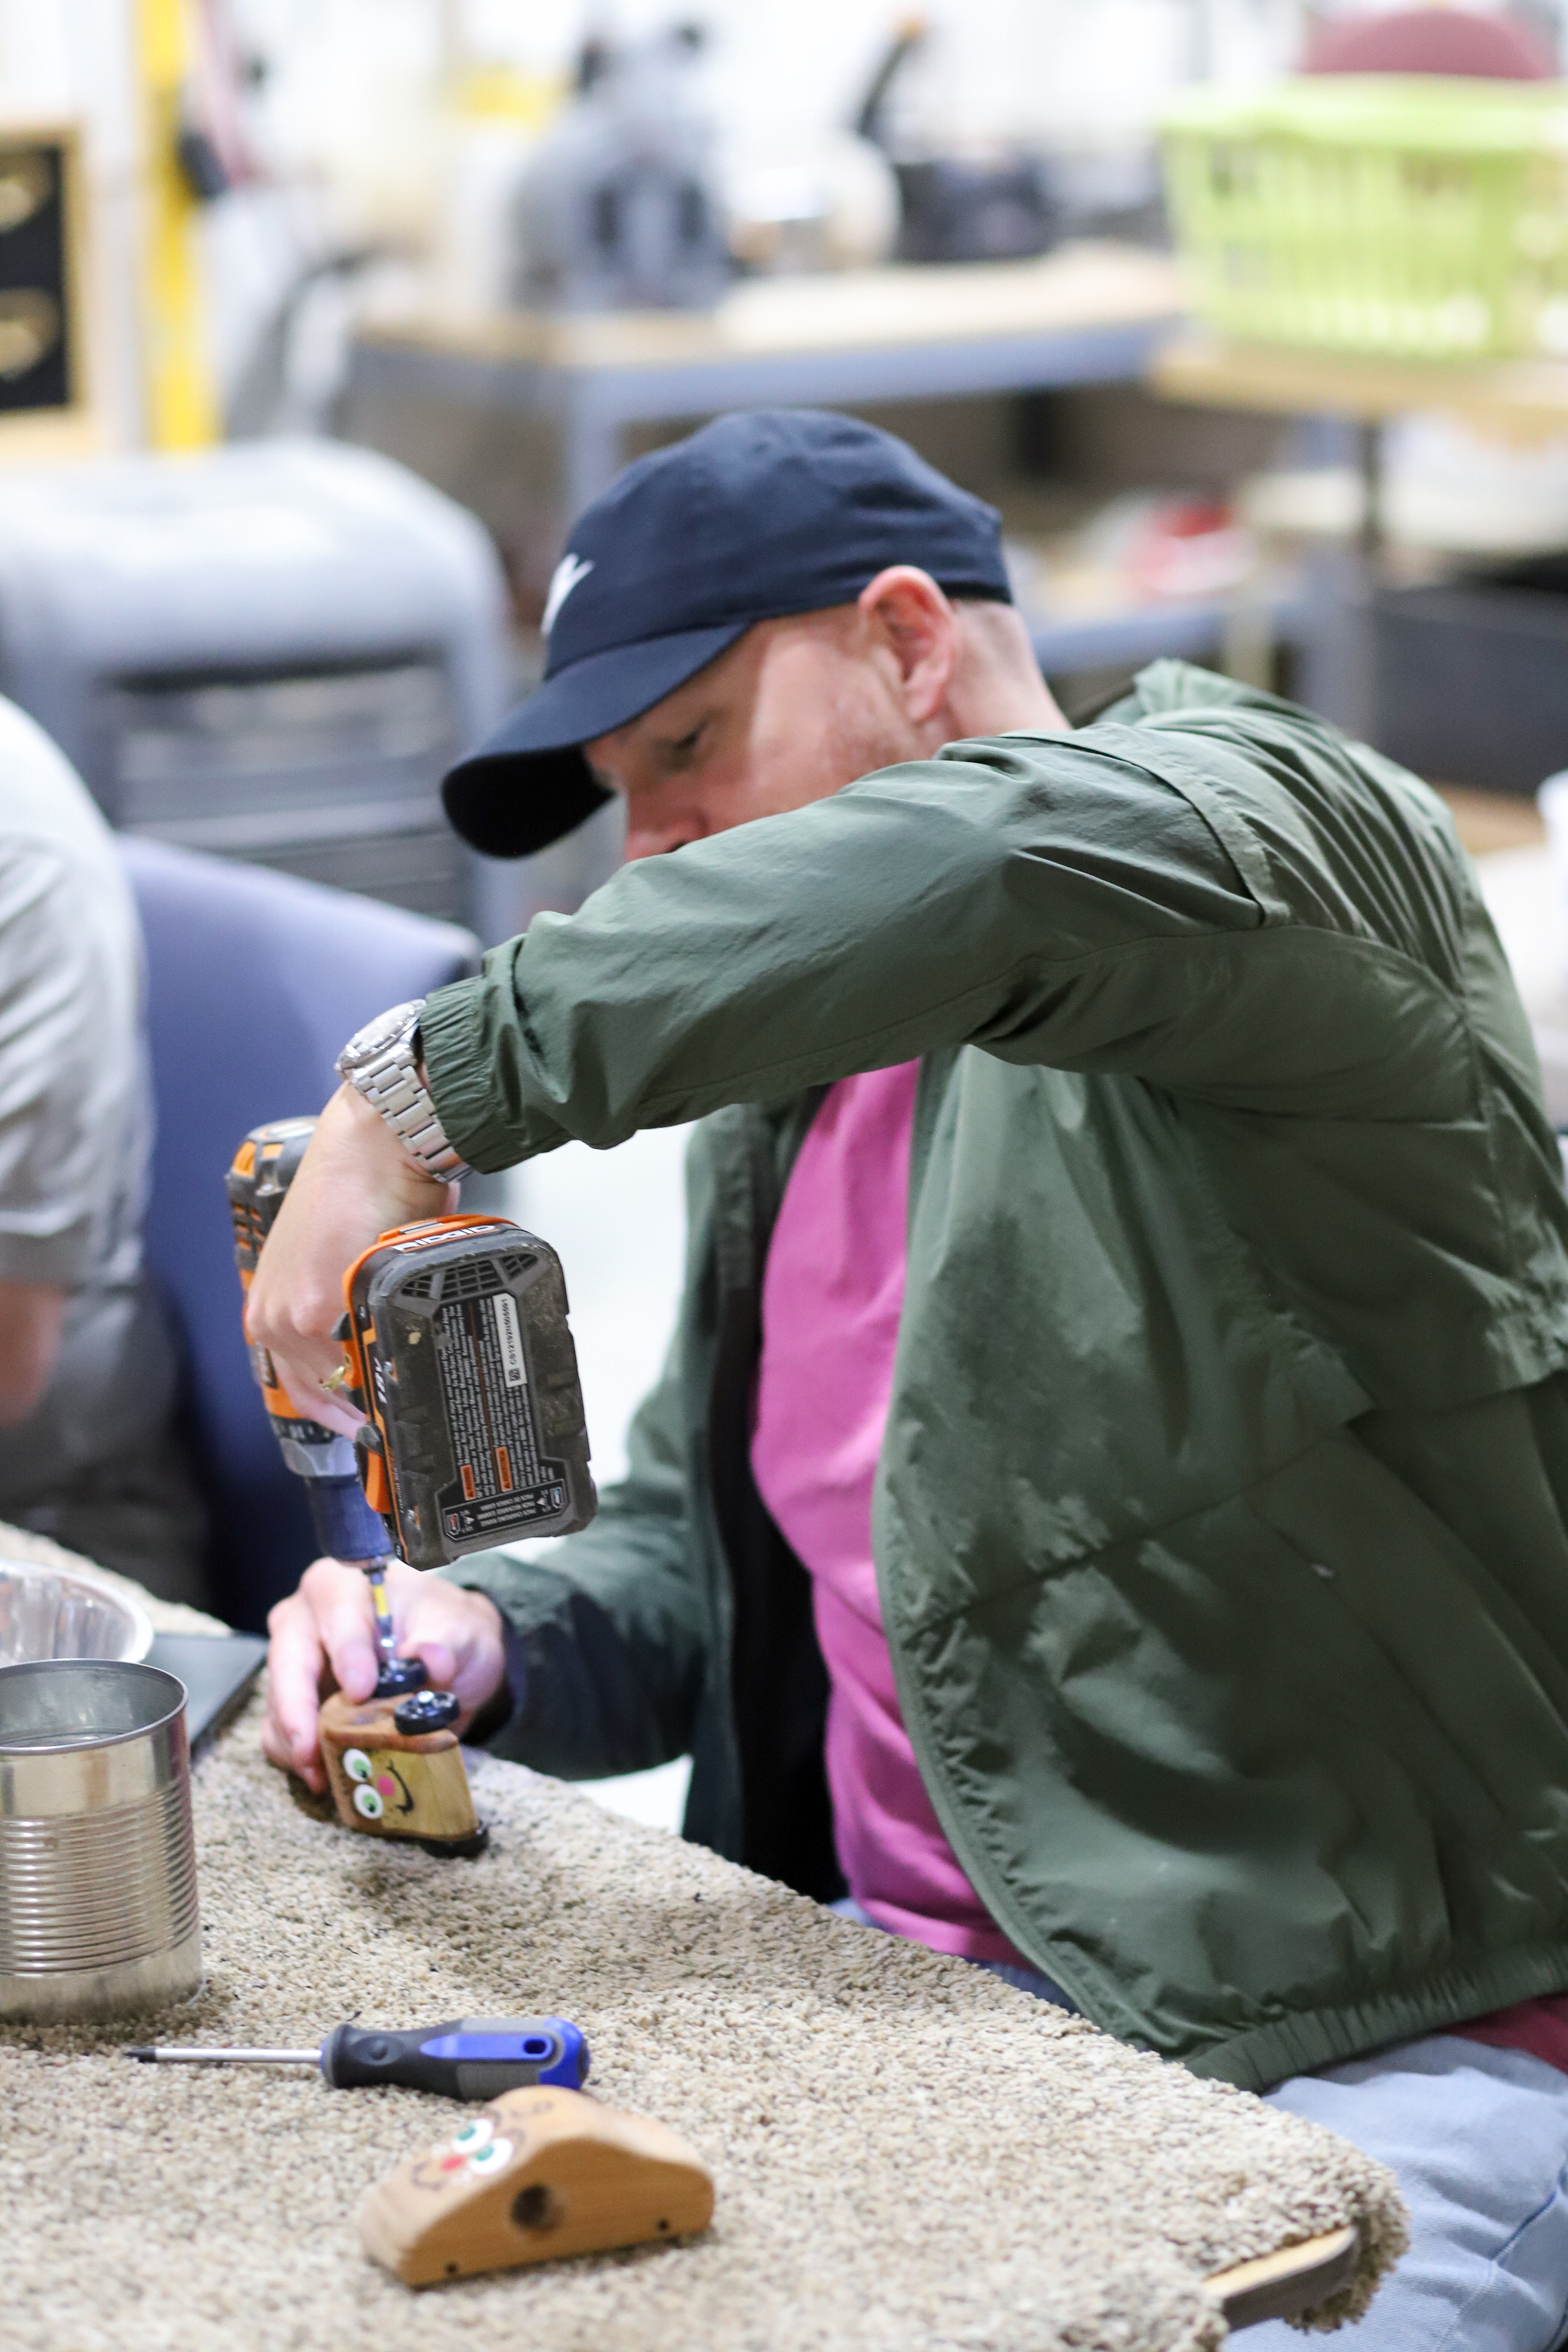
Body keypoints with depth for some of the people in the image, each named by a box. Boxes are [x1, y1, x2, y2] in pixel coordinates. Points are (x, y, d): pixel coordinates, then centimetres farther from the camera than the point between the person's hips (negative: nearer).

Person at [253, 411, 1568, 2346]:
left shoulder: (1271, 813, -7)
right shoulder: (787, 1105, 18)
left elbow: (1026, 863, -32)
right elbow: (691, 1553, 24)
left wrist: (429, 1089, -28)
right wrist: (484, 1638, 0)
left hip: (1382, 2057, -7)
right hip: (923, 1995, 7)